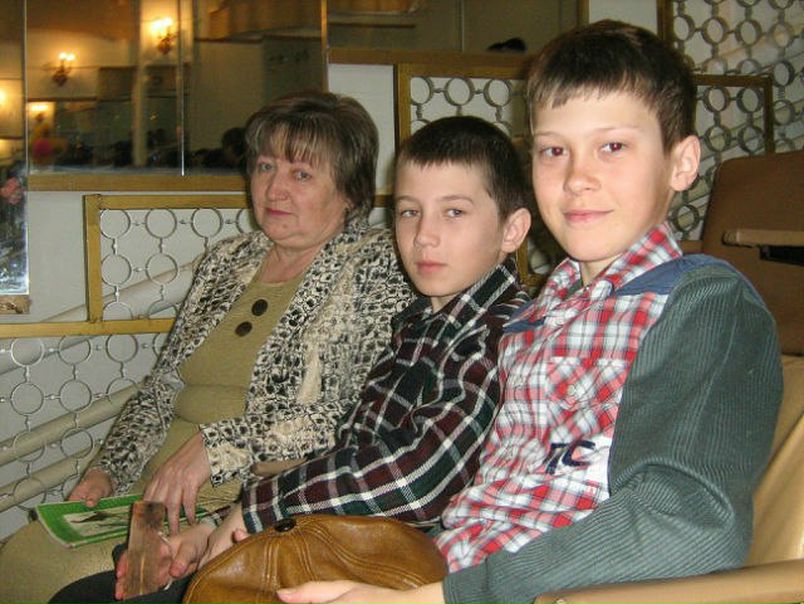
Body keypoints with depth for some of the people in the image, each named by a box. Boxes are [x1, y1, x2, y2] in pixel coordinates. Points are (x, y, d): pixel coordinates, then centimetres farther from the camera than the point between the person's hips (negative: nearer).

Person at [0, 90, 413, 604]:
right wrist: (107, 471, 5)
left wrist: (218, 443, -19)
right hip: (158, 488, 7)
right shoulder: (227, 261, 17)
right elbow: (161, 388, 22)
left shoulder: (379, 266, -4)